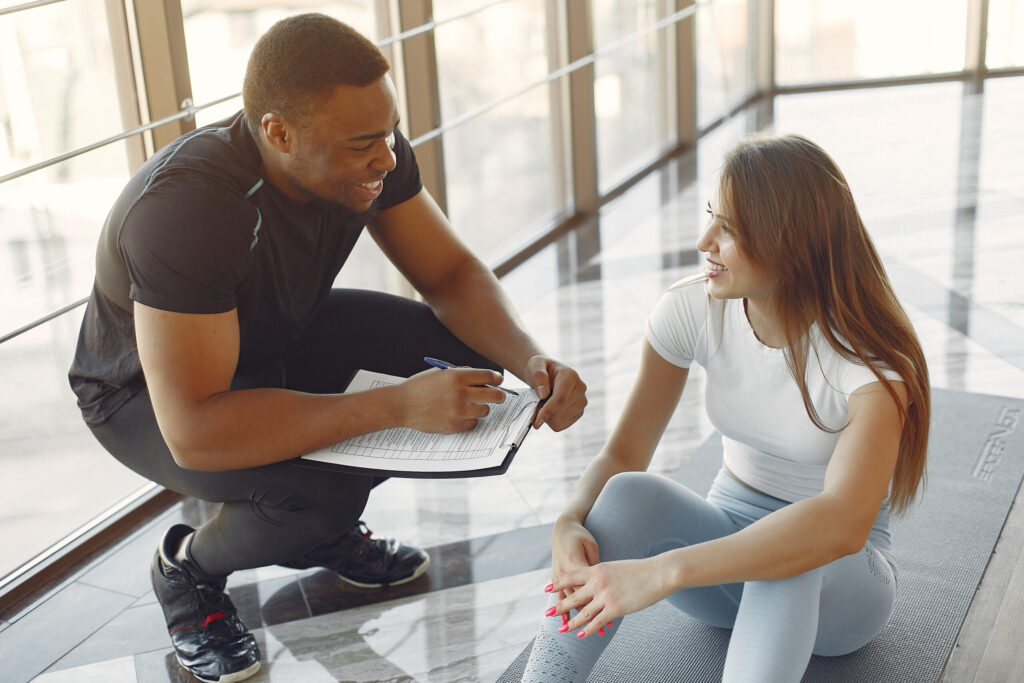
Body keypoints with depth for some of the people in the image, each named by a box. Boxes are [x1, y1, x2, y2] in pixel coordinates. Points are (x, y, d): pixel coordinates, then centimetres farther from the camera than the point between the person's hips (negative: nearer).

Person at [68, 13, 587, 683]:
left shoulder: (369, 150, -20)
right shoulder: (186, 206, -39)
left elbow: (451, 272, -9)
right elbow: (193, 431, -42)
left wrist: (532, 359, -30)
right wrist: (399, 404, -45)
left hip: (279, 337, 7)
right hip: (149, 392, -6)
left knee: (468, 358, -13)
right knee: (320, 493, -33)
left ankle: (328, 528, 10)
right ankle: (189, 566, 2)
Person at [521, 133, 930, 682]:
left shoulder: (871, 358, -26)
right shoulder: (692, 308, -12)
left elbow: (843, 524, -42)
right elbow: (622, 455, -11)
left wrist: (662, 572, -51)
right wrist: (570, 523, -35)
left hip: (841, 580, -3)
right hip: (731, 545, 3)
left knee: (791, 557, -40)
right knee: (631, 494, -29)